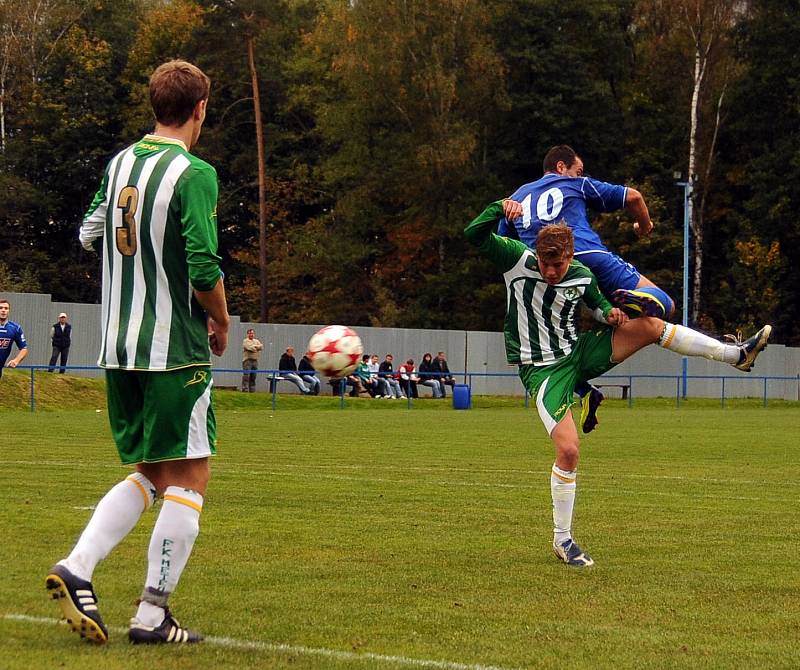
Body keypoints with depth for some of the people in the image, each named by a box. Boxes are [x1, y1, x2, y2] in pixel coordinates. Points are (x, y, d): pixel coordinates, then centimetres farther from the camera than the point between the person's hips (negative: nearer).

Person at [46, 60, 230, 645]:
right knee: (188, 478, 2)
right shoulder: (194, 174, -14)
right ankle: (152, 616, 0)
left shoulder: (119, 165, 8)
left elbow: (90, 235, 20)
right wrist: (222, 322, -2)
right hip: (176, 350, -7)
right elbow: (204, 268, -19)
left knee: (150, 472, 17)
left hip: (119, 349, 7)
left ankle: (77, 566, 0)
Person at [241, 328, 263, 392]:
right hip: (247, 360, -6)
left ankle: (252, 389, 12)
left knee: (253, 376, 8)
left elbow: (261, 346, 2)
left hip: (255, 360, 6)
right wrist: (256, 349, -10)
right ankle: (245, 389, -14)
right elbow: (248, 347, -16)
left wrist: (254, 346, -11)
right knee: (246, 375, -12)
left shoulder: (256, 341, 19)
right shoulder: (245, 341, 2)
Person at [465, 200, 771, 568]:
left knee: (649, 324, -8)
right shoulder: (518, 259, -13)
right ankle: (562, 540, -5)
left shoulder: (582, 276, -3)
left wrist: (609, 312, -6)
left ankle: (737, 354, 0)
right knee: (568, 448, -20)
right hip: (542, 369, -4)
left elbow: (598, 302, 17)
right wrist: (502, 206, -28)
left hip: (578, 352, 5)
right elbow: (474, 234, -16)